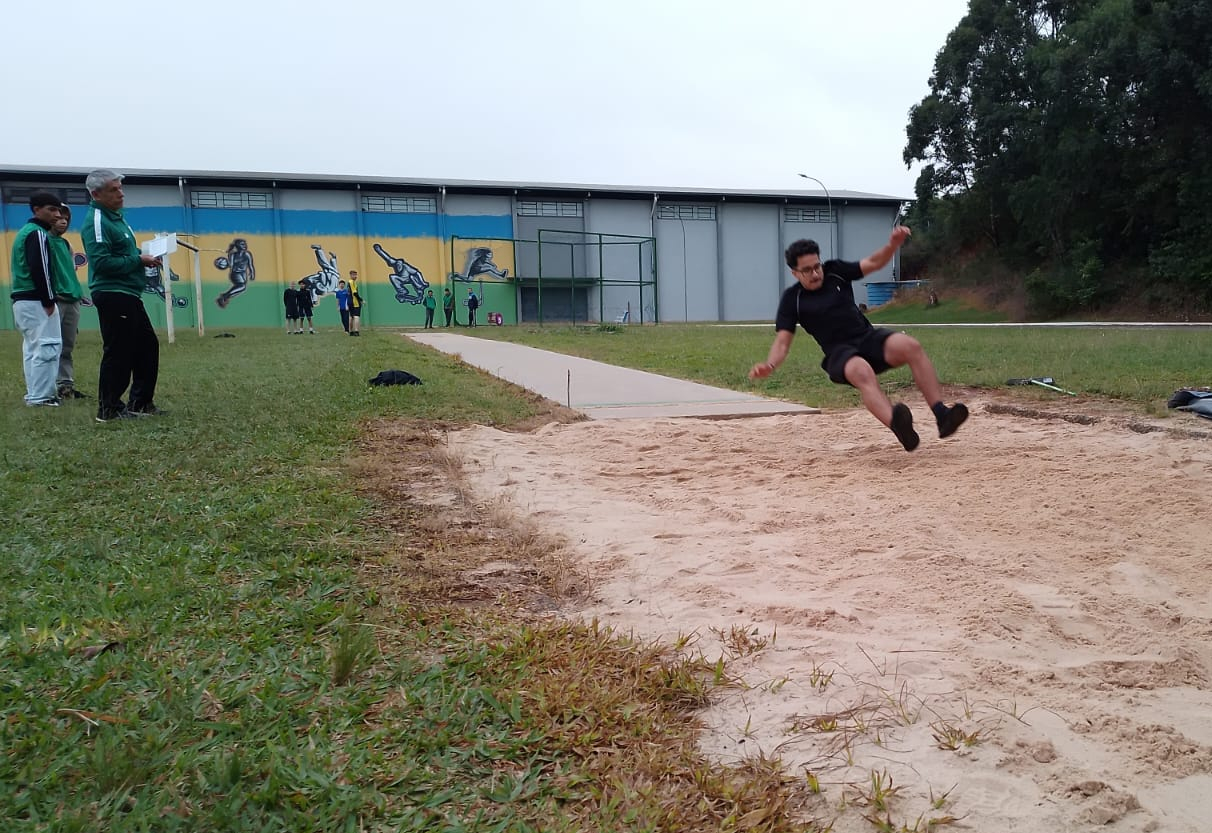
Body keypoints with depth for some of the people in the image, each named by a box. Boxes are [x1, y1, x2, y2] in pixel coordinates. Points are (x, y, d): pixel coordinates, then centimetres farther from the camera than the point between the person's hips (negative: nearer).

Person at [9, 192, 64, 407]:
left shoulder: (24, 232, 21)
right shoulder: (38, 234, -10)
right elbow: (40, 270, -19)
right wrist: (49, 301, -16)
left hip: (21, 300, 11)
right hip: (36, 301, -11)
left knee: (32, 347, 13)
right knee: (47, 347, -11)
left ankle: (34, 394, 15)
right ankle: (40, 397, -12)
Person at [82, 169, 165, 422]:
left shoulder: (116, 218, 17)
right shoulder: (97, 221, -13)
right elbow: (101, 262, -22)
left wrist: (145, 257, 6)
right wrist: (138, 261, -17)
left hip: (129, 296, 10)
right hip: (112, 295, -10)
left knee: (148, 346, 14)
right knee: (118, 353, -6)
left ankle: (140, 403, 22)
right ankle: (108, 408, 4)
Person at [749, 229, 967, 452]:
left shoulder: (835, 271, 10)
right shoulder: (792, 299, 1)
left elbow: (872, 263, 6)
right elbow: (782, 341, -5)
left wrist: (893, 244, -15)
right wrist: (769, 365, -26)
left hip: (870, 337, 4)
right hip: (840, 354, -4)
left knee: (911, 346, -27)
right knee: (862, 371, -39)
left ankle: (941, 415, -32)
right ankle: (898, 426, -61)